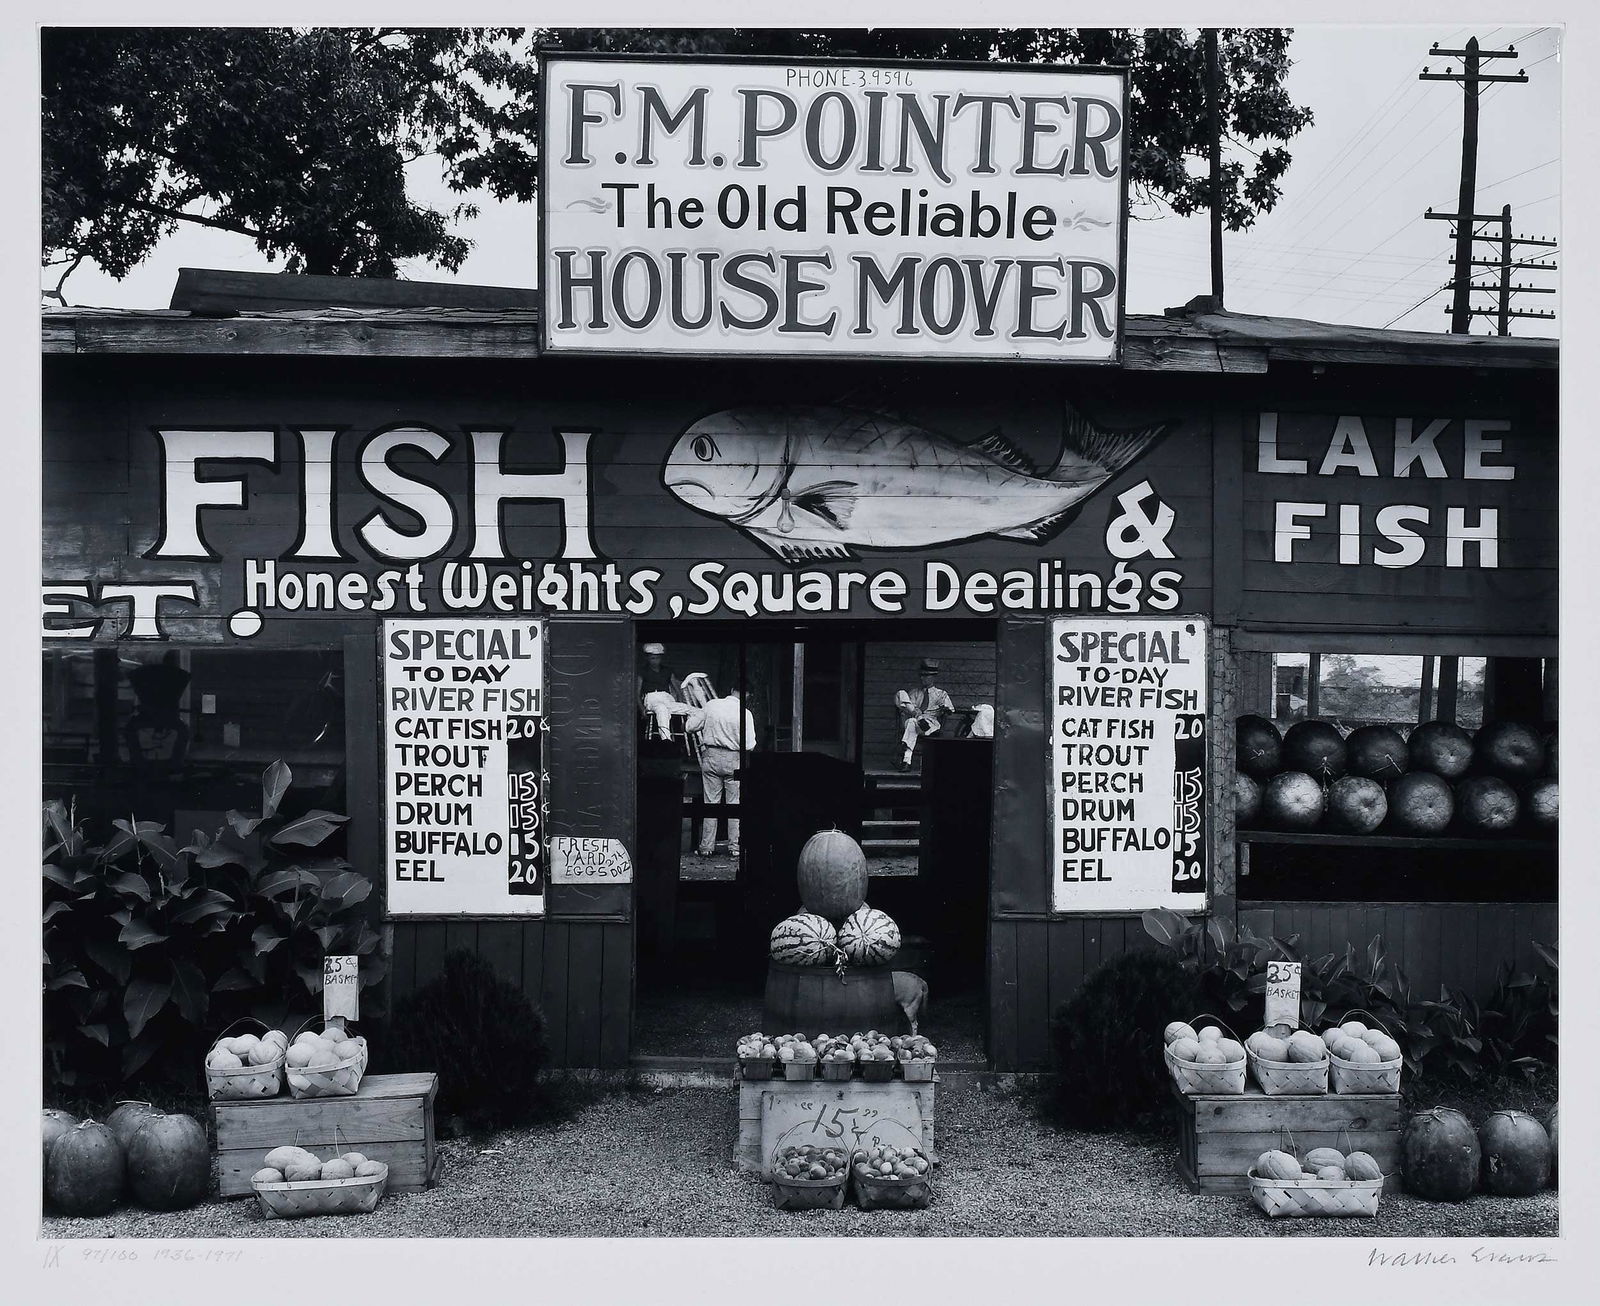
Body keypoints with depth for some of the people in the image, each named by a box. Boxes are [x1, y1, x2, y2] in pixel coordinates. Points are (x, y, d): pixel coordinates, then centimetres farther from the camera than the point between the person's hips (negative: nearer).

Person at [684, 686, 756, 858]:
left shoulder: (711, 705, -1)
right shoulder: (745, 713, -8)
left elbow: (690, 727, 6)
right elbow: (749, 745, -10)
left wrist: (693, 714, 26)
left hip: (711, 757, 2)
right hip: (734, 761, -2)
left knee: (710, 803, 7)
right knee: (735, 804, 6)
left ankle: (707, 846, 10)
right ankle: (734, 847, 7)